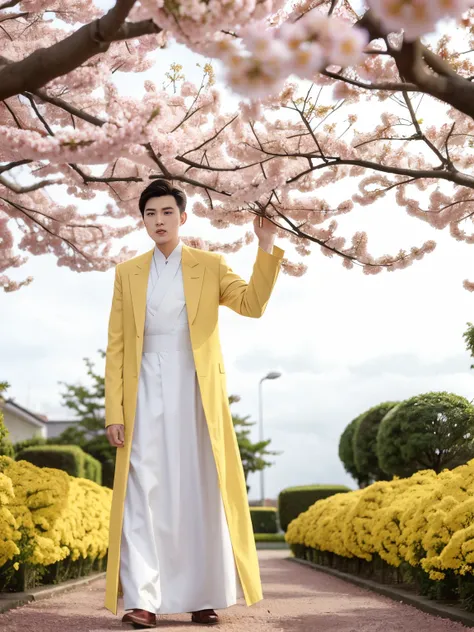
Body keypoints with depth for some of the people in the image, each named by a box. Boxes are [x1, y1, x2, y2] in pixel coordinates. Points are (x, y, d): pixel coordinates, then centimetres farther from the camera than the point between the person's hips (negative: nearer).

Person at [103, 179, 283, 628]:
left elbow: (253, 304, -7)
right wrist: (114, 411, -2)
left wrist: (266, 247, -17)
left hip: (196, 393, -1)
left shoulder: (210, 266, 8)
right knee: (144, 493, -5)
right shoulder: (127, 273, 11)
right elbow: (116, 346, 6)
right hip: (145, 394, 1)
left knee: (201, 492, 0)